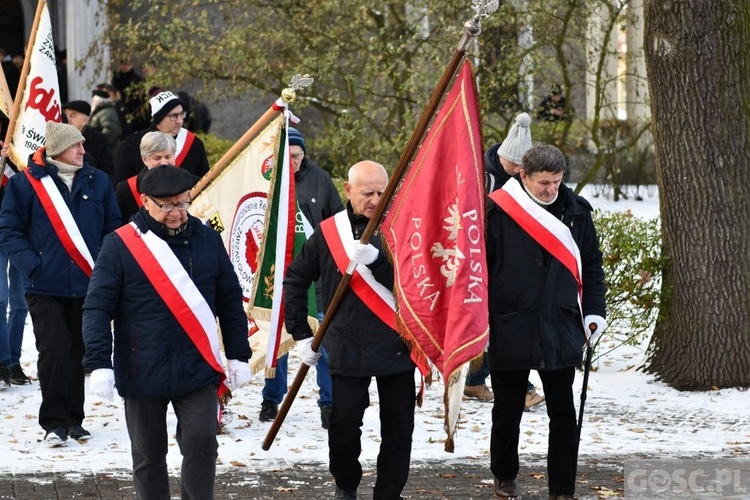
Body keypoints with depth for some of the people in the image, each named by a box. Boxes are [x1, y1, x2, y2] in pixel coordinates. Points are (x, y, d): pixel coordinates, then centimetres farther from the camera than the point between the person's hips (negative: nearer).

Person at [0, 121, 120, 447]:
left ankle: (73, 419, 19)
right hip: (46, 286, -3)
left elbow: (113, 228, 12)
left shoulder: (98, 182, 8)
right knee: (54, 350, -11)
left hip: (87, 284, 3)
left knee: (78, 352, 8)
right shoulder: (27, 183, -3)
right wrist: (31, 265, -14)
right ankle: (54, 422, -4)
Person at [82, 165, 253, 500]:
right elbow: (97, 308, -6)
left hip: (197, 371, 1)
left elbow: (230, 303, 12)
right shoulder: (120, 245, -5)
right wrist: (99, 364, -15)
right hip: (143, 374, -1)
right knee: (148, 456, 9)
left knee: (201, 443, -9)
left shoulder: (207, 240, 4)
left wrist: (239, 356, 11)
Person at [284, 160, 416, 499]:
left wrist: (376, 260, -27)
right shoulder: (328, 232, 3)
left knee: (398, 427, 3)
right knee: (344, 422, 2)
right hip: (347, 349, 0)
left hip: (396, 345, 0)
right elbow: (295, 280, 12)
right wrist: (301, 334, 9)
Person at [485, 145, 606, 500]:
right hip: (510, 332, -2)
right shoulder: (497, 210, -7)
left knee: (564, 414, 2)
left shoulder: (575, 211, 4)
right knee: (507, 410, 13)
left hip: (561, 331, 2)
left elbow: (591, 265, 12)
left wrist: (593, 313, 4)